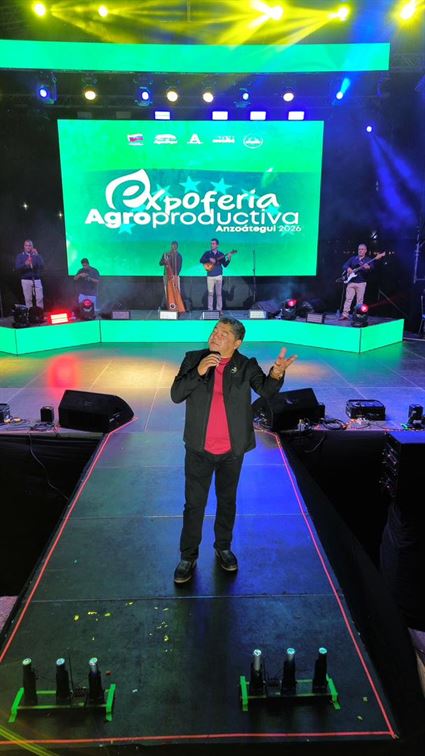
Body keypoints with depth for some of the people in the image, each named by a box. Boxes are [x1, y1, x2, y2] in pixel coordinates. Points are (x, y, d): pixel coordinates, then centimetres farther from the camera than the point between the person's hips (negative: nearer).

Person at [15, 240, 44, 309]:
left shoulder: (36, 255, 10)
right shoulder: (20, 256, 7)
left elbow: (42, 266, -6)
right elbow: (17, 268, -5)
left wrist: (37, 255, -16)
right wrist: (25, 264, -22)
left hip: (37, 280, 1)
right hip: (26, 280, -1)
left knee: (40, 298, -6)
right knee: (28, 299, -1)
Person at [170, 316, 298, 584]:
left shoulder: (246, 366, -5)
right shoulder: (194, 359, -5)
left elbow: (267, 390, -17)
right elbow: (176, 395, -12)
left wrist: (276, 374, -38)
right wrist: (198, 371, -27)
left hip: (232, 451, 1)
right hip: (199, 449, 0)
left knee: (227, 501, 19)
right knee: (194, 504, 10)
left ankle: (223, 547, 41)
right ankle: (188, 556, 28)